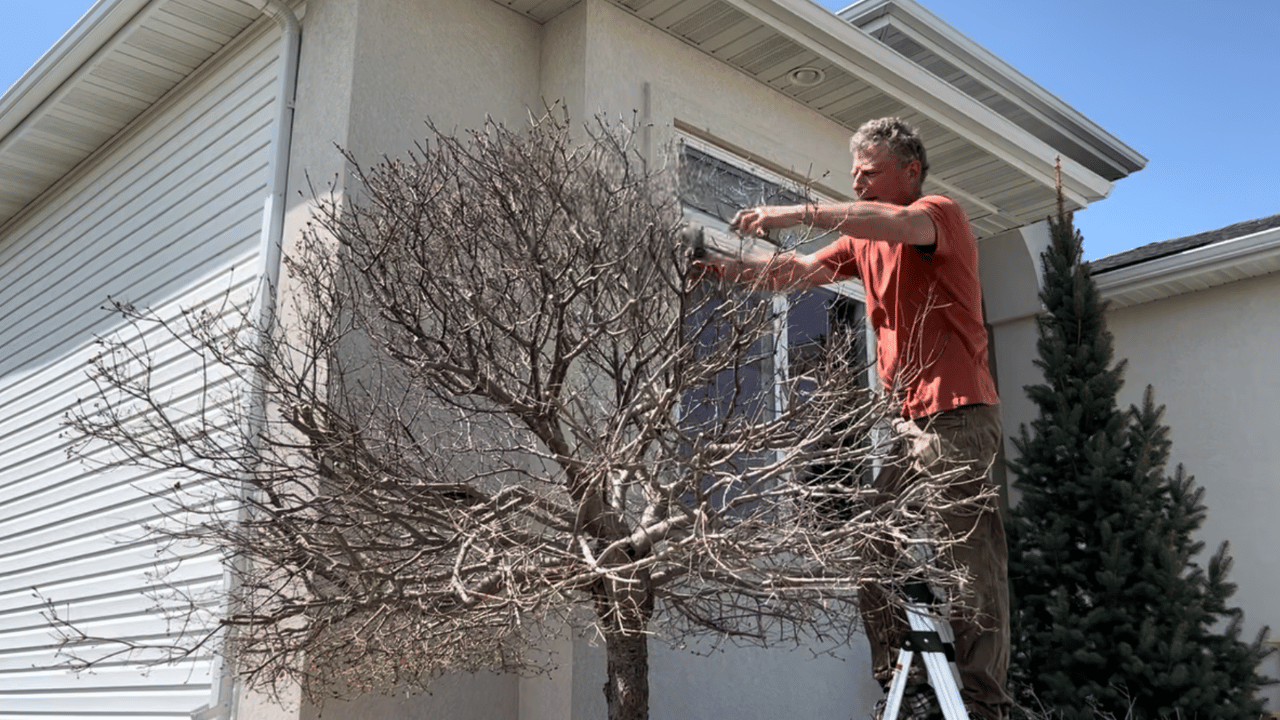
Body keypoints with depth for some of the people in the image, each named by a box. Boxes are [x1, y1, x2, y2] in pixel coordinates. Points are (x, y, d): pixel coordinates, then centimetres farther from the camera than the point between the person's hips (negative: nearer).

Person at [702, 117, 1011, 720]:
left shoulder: (942, 214, -3)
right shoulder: (863, 240, 21)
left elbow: (902, 223, -26)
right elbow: (798, 271, 15)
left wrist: (802, 213, -32)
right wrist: (728, 267, 0)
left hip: (957, 414, -8)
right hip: (907, 421, 8)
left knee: (973, 565, -7)